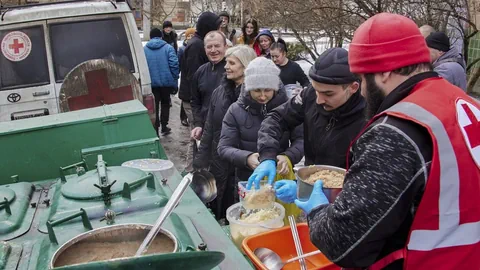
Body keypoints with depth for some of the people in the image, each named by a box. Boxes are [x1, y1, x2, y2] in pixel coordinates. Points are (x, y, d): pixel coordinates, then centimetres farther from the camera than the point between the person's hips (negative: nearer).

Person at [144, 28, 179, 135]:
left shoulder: (144, 49, 1)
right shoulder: (168, 48, -4)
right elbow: (174, 65, -12)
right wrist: (175, 80, -5)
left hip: (151, 83, 1)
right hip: (166, 81, 0)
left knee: (153, 106, 10)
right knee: (165, 103, 18)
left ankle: (155, 129, 8)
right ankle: (164, 127, 21)